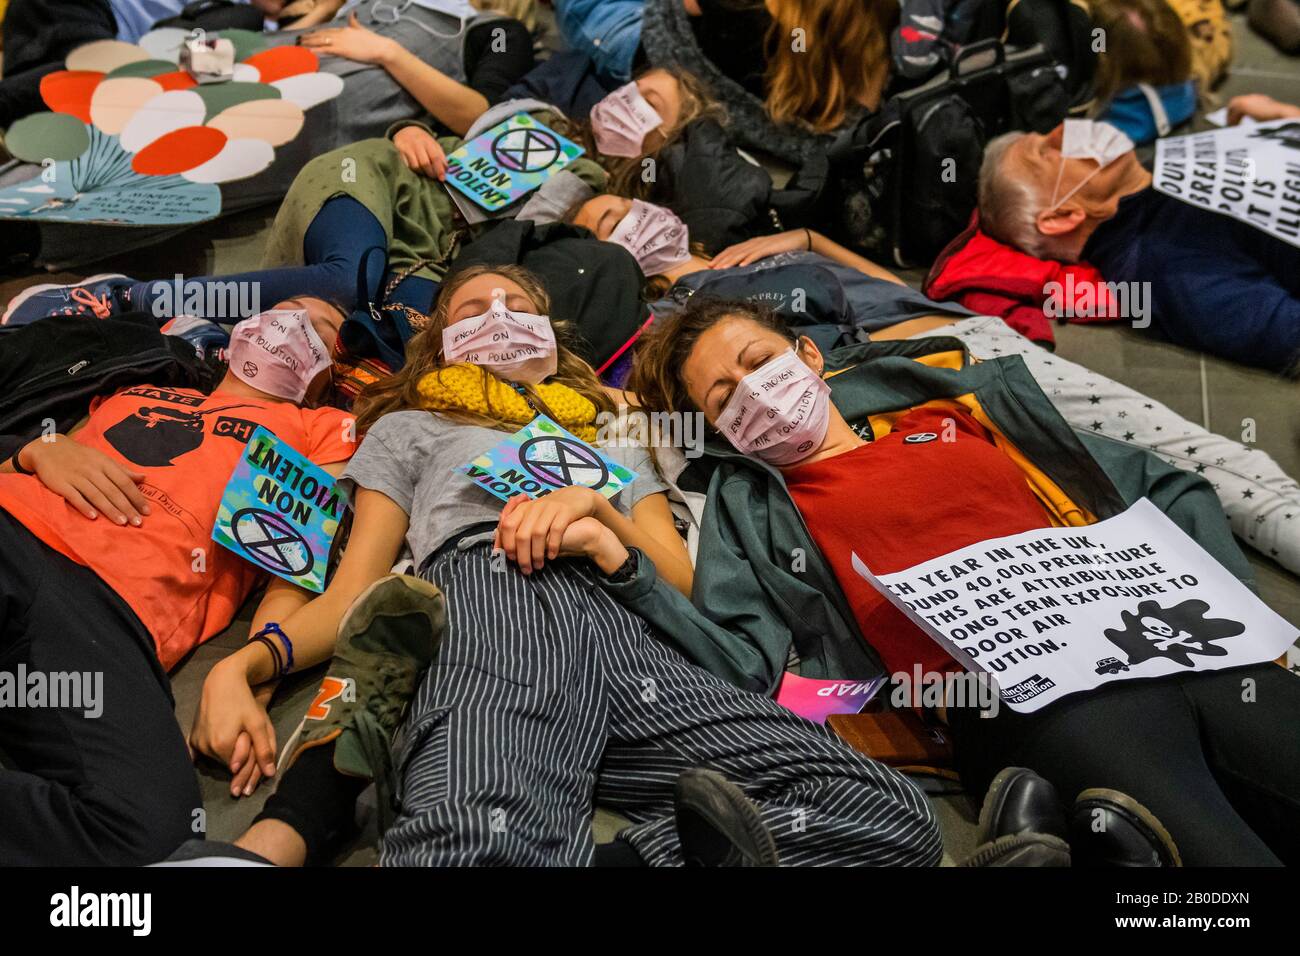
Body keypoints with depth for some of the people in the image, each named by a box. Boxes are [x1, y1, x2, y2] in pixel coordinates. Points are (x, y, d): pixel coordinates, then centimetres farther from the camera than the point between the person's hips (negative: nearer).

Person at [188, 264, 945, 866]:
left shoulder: (616, 443, 39)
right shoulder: (409, 428, 34)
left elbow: (687, 589, 24)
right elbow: (353, 596, 22)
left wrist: (600, 513, 4)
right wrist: (243, 664, 1)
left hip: (631, 634, 5)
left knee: (889, 815, -22)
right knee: (482, 845, -43)